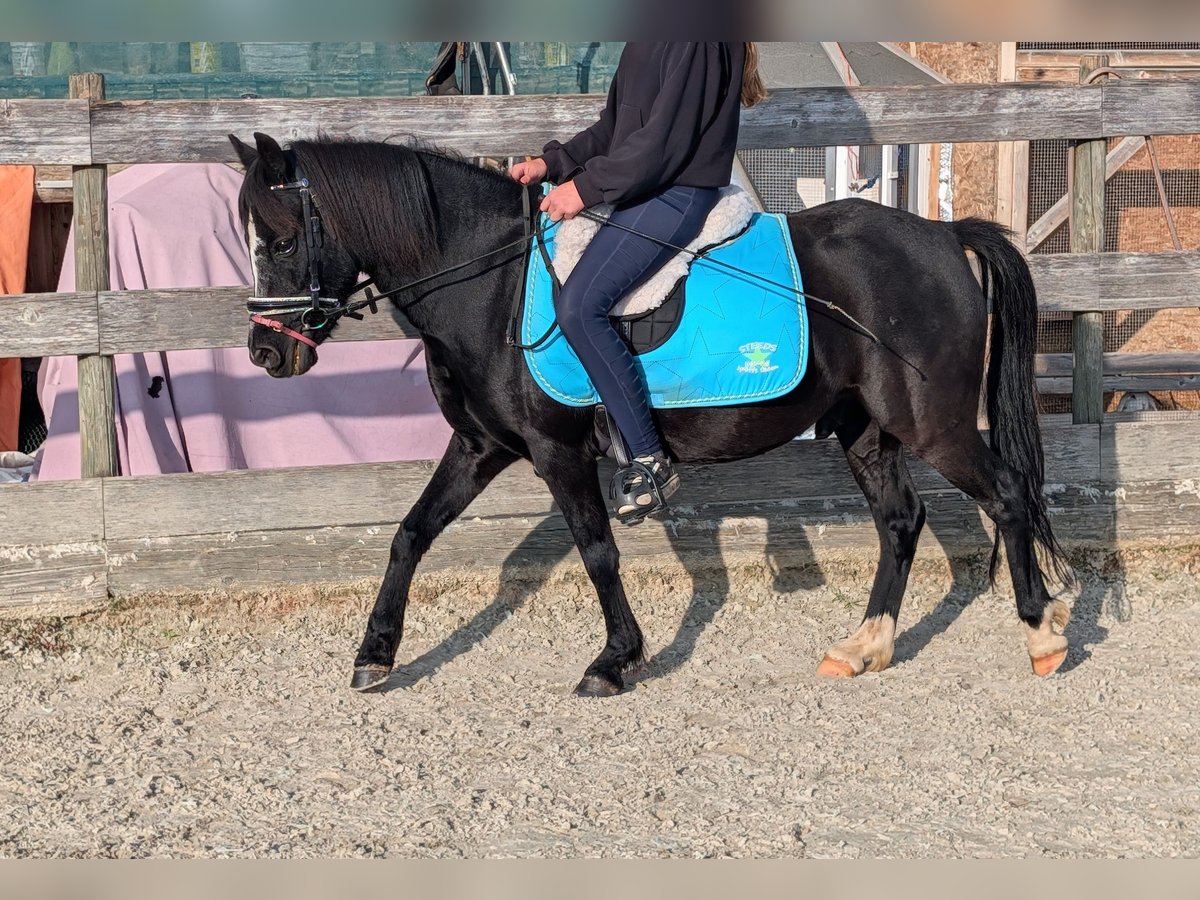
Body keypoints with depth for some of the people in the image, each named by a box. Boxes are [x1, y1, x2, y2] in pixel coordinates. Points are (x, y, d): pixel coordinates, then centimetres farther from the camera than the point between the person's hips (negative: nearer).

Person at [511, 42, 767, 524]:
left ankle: (650, 461, -18)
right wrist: (551, 163, 7)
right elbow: (613, 127, 19)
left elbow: (664, 141, -21)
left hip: (677, 194, -11)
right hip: (640, 188, 11)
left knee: (578, 305, -24)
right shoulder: (645, 40, 13)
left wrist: (586, 186, -18)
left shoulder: (697, 41, -18)